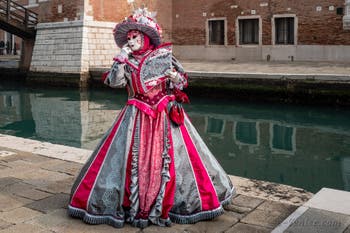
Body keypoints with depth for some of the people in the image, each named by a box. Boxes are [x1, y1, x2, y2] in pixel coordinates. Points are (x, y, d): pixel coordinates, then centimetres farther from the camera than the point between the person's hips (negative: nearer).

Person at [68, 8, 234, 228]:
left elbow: (182, 79, 11)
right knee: (135, 158, -3)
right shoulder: (127, 62, 6)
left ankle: (167, 205, 14)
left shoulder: (165, 55, 3)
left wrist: (176, 79, -11)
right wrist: (121, 60, -13)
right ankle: (133, 205, 9)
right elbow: (114, 82, -6)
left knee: (167, 159, 1)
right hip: (137, 118, 1)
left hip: (167, 115, 0)